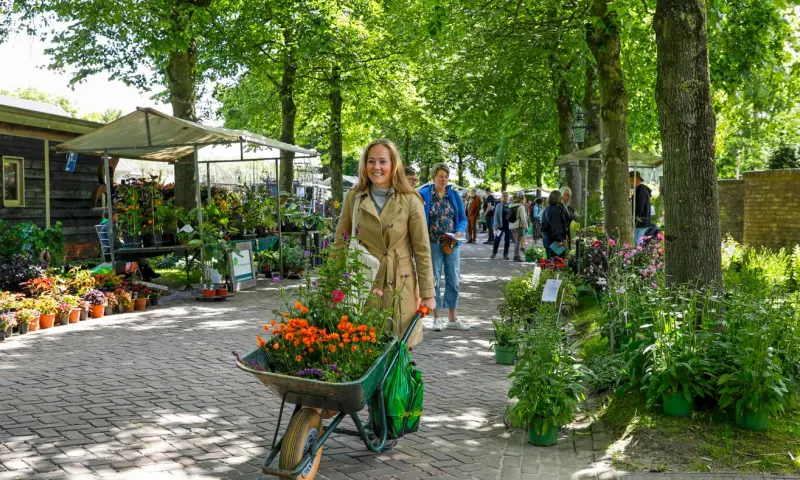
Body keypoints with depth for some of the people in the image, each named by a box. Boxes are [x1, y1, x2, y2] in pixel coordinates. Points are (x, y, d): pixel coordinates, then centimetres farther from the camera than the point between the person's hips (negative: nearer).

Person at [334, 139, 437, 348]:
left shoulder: (410, 201, -5)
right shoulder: (353, 198, 2)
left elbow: (422, 251, -2)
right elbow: (340, 244, 9)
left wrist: (427, 293, -3)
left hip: (399, 286, -2)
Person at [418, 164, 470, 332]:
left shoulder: (454, 195, 6)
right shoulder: (424, 195, -4)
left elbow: (463, 218, 9)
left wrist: (459, 231, -11)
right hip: (432, 244, -3)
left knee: (453, 280, 6)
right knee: (434, 280, 4)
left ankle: (452, 318, 17)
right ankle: (436, 318, 14)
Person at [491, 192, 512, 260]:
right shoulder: (499, 206, 2)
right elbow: (496, 216, 0)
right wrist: (496, 225, -8)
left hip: (509, 226, 2)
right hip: (501, 226, -1)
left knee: (507, 240, 7)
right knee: (497, 239, -5)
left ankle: (505, 254, 16)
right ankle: (494, 253, 8)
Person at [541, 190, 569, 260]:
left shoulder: (546, 210, 13)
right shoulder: (556, 210, -16)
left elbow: (543, 225, 19)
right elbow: (557, 227, -20)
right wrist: (561, 240, -20)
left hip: (547, 239, 10)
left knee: (549, 260, 14)